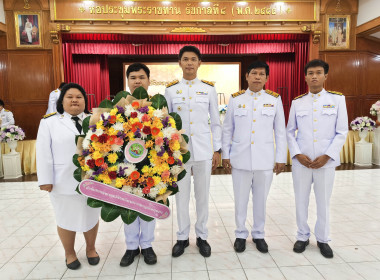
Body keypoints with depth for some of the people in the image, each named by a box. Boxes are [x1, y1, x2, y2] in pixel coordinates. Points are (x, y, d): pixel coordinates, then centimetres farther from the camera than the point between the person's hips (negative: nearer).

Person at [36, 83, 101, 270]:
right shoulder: (49, 122, 1)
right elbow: (44, 153, -3)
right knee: (66, 219, 13)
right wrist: (45, 180, -7)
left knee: (91, 216, 15)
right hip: (64, 182, -1)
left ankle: (91, 249, 36)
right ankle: (69, 253, 34)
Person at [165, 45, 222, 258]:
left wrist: (217, 149, 3)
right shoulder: (171, 90, 5)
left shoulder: (209, 89, 4)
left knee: (203, 195, 9)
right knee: (181, 195, 8)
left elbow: (216, 122, 6)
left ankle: (202, 236, 28)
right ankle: (182, 237, 27)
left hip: (203, 150, 0)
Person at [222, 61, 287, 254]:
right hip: (240, 159, 0)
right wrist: (225, 155, 2)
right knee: (240, 199, 10)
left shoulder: (274, 99, 3)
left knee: (261, 199, 12)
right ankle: (240, 235, 29)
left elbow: (280, 131, 5)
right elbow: (227, 129, 5)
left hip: (265, 160, 1)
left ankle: (259, 234, 32)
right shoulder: (235, 99, 3)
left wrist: (281, 158, 3)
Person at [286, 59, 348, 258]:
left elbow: (342, 132, 0)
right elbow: (290, 131, 7)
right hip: (301, 160, 1)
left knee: (324, 201, 8)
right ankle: (302, 236, 26)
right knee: (301, 200, 9)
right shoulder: (297, 102, 6)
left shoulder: (337, 99, 2)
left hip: (325, 161, -1)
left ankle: (323, 239, 27)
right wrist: (297, 154, -6)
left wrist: (327, 156, -10)